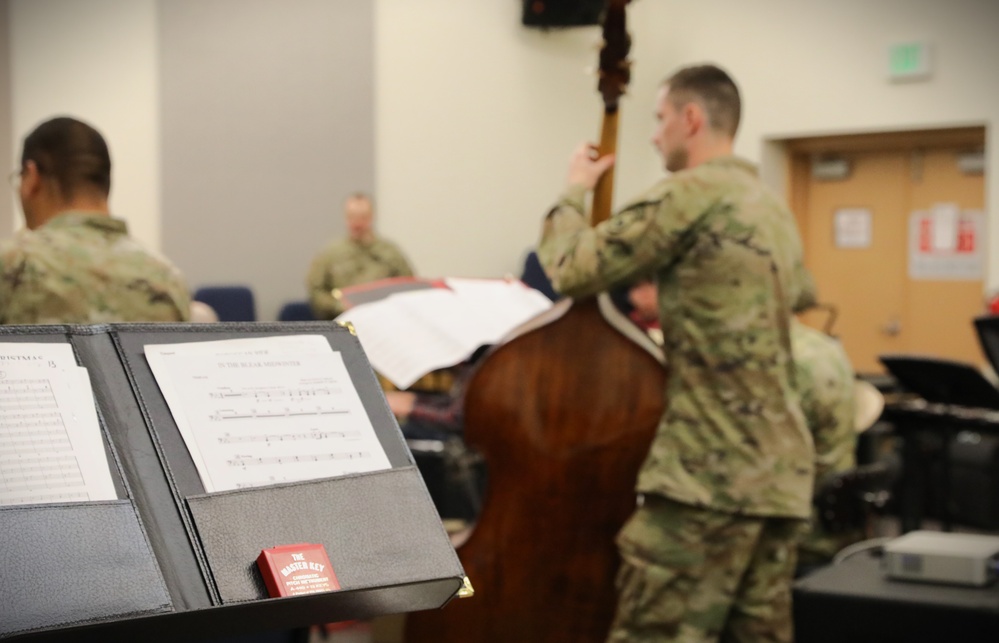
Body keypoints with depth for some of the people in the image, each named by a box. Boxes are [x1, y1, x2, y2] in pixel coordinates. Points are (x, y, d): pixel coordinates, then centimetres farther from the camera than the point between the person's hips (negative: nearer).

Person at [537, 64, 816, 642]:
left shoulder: (690, 192, -10)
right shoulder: (773, 206, 19)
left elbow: (568, 270, -9)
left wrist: (574, 192, 10)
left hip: (706, 474, -9)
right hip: (781, 474, 9)